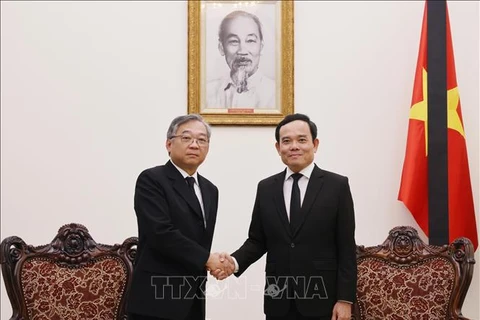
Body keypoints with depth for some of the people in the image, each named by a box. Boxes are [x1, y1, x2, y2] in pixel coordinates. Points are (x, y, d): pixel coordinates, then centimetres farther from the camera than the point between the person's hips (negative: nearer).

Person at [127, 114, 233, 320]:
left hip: (192, 301, 7)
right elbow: (161, 233, -19)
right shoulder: (151, 180, -8)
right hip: (157, 301, -7)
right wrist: (206, 259, -13)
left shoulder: (210, 190, 15)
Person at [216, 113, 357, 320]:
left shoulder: (337, 185, -2)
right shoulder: (266, 188, 7)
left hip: (321, 299, -2)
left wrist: (345, 299, -8)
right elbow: (257, 241, 9)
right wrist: (235, 261, -10)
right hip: (278, 300, 3)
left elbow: (346, 248, -4)